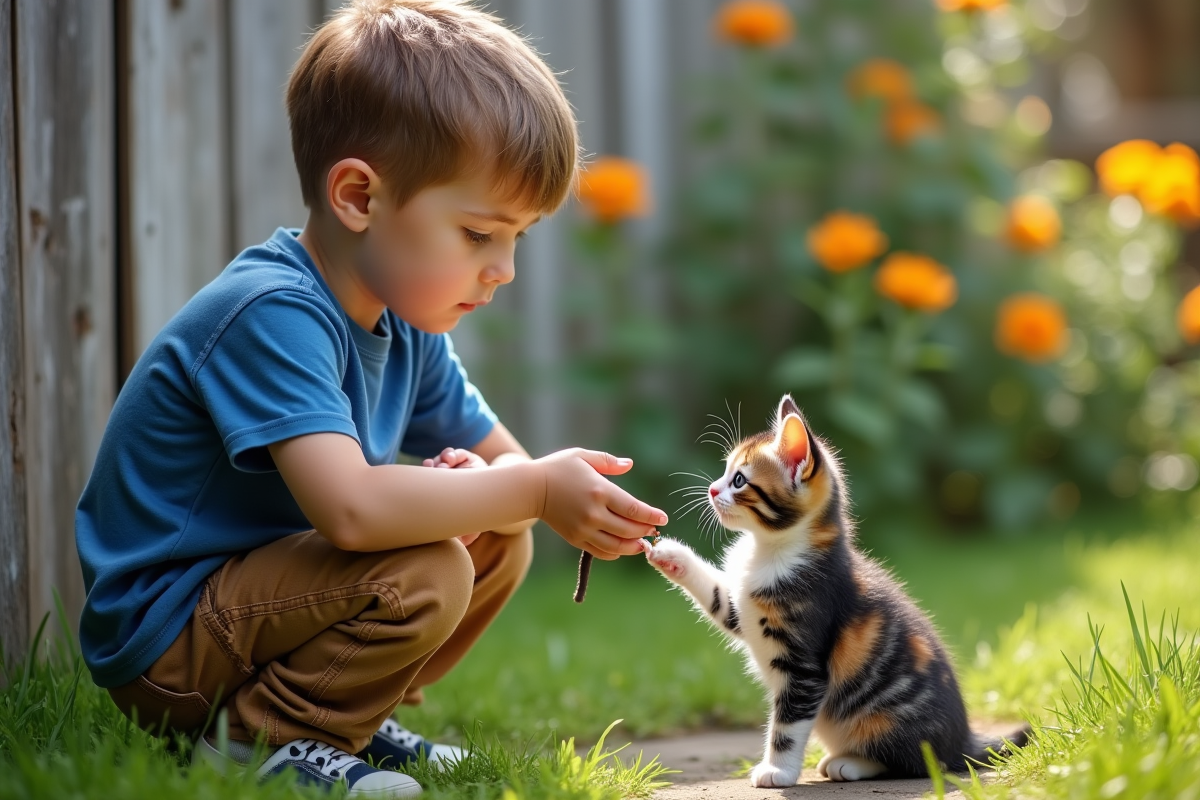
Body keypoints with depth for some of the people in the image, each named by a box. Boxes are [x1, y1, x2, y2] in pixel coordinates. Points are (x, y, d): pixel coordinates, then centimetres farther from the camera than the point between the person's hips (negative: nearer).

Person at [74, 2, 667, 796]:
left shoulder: (404, 328, 6)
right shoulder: (272, 314, -25)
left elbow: (503, 456, 12)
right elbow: (350, 508, -38)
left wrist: (479, 488, -14)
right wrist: (532, 491, -29)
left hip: (244, 593, 10)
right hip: (161, 636, -10)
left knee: (498, 544, 6)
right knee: (423, 574, -27)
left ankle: (343, 717, 10)